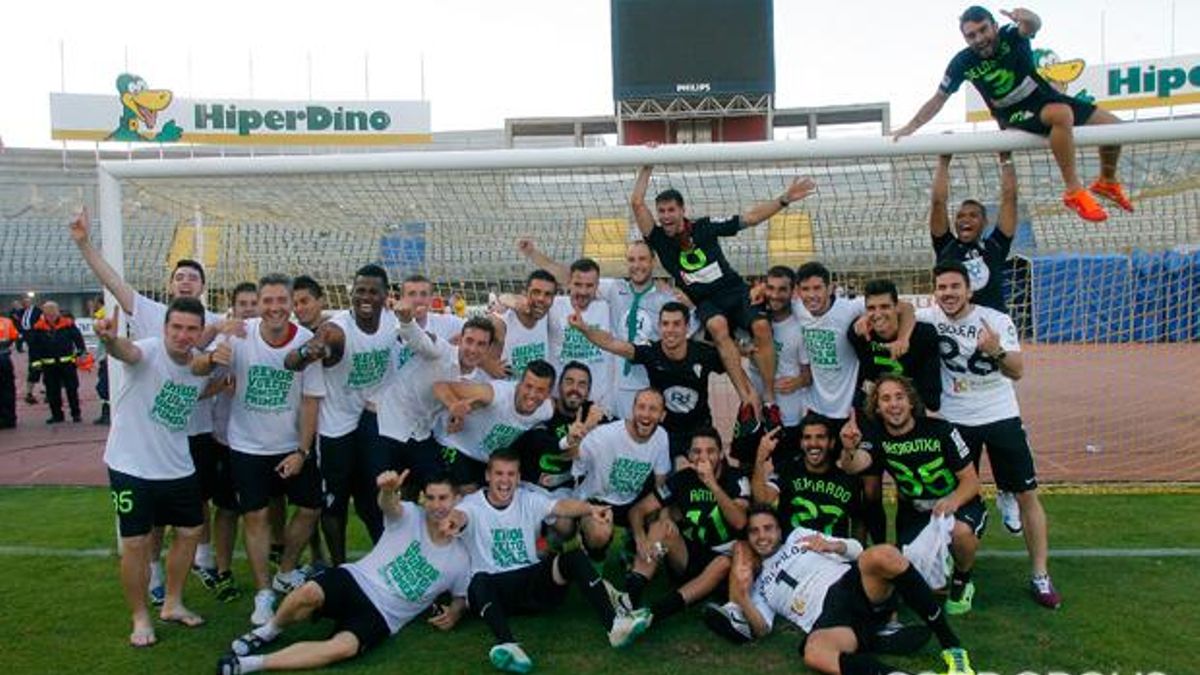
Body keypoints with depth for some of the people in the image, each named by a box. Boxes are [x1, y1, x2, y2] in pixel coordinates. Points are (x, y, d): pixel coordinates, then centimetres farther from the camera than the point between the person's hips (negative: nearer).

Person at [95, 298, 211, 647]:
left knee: (190, 532, 14)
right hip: (132, 467, -6)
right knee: (137, 543, 1)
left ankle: (172, 604, 34)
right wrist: (110, 339, -67)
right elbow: (127, 351, -45)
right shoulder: (149, 351, -19)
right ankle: (140, 618, 20)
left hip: (178, 468, 6)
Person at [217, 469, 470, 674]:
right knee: (309, 593, -33)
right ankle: (271, 631, -1)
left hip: (381, 616, 0)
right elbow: (388, 505, -23)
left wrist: (454, 613, -7)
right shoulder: (411, 516, 0)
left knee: (343, 648, -32)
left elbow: (461, 596, 18)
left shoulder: (460, 559, 4)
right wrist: (388, 489, -48)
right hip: (355, 581, 1)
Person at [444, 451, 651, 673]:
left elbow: (561, 506, -16)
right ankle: (507, 645, -55)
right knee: (479, 581, -36)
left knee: (575, 557, -21)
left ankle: (614, 624, -28)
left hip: (533, 581, 2)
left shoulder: (530, 499, 4)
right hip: (494, 589, -2)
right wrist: (455, 519, -55)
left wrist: (591, 508, -39)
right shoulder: (473, 504, -2)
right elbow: (461, 515, -27)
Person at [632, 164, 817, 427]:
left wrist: (784, 199, 1)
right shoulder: (659, 239, 4)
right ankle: (748, 397, -34)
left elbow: (750, 217, 6)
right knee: (718, 327, -35)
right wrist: (647, 167, -1)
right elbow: (637, 203, -4)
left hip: (735, 290, 1)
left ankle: (769, 400, -19)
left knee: (761, 326, -28)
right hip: (704, 301, -1)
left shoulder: (704, 226, 4)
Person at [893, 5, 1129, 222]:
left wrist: (1028, 18, -63)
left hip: (1049, 98, 3)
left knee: (1115, 125, -1)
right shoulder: (963, 63, -13)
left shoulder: (1011, 36, -15)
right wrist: (909, 127, -10)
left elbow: (1034, 25, -39)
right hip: (1015, 117, -3)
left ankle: (1107, 182, 28)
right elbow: (938, 99, -3)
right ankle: (1074, 190, -30)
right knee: (1062, 115, -38)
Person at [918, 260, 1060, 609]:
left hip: (1001, 415, -1)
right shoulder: (929, 318, -8)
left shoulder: (996, 320, -14)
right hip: (955, 420, 1)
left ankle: (1040, 576, 12)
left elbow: (1017, 371, -21)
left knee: (1026, 493, 0)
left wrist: (996, 351, -43)